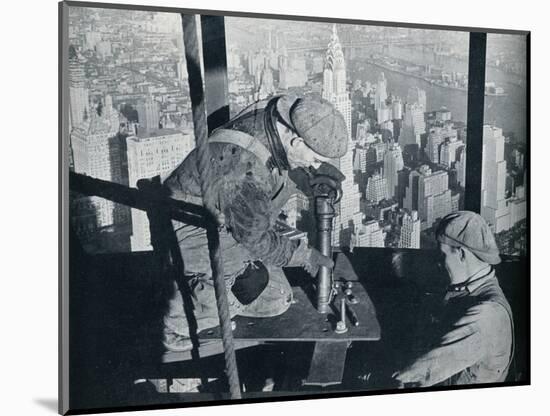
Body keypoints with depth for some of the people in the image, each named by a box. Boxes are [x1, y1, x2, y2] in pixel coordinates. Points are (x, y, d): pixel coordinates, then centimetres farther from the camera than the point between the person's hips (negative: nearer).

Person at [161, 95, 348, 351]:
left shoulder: (280, 112, -14)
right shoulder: (245, 171, -38)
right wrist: (303, 255, -13)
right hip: (190, 231, -8)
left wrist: (315, 168, 0)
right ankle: (181, 326, -8)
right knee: (254, 278, -28)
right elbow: (255, 238, -24)